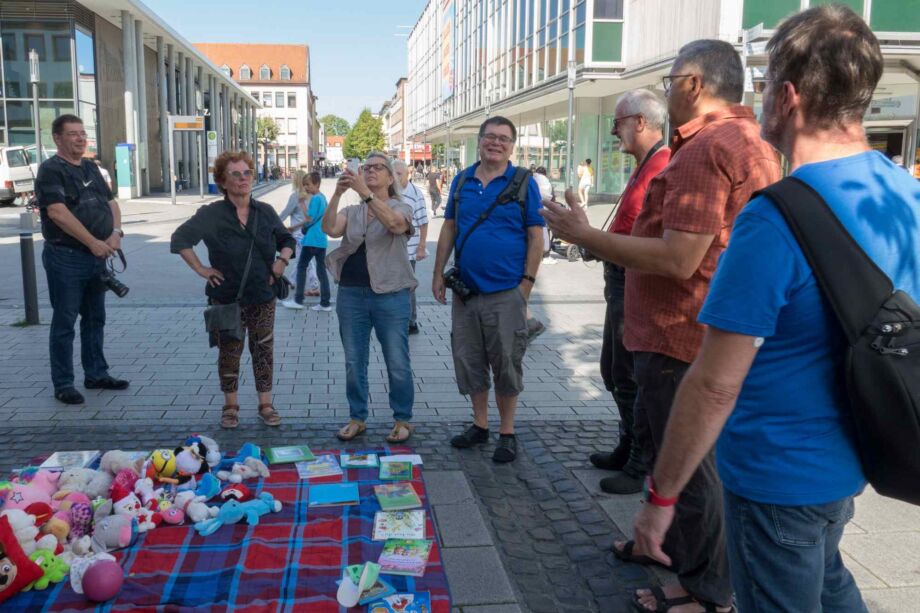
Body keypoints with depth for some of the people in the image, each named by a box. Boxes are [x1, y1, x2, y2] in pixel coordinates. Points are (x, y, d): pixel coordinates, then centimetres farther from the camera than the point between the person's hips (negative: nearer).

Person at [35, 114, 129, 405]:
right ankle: (63, 384, 8)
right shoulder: (51, 170, -9)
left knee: (95, 318, 15)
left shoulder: (91, 168, 14)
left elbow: (111, 202, 15)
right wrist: (93, 242, -21)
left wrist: (116, 232, -5)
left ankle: (96, 374, 27)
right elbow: (57, 212, -20)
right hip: (66, 258, -8)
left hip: (97, 257, 8)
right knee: (64, 321, 0)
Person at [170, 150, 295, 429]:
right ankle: (230, 406, 22)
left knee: (264, 351, 7)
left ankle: (266, 405, 19)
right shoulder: (211, 214, -8)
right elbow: (180, 239, -9)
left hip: (263, 298, 2)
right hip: (226, 299, -2)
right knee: (229, 353, 7)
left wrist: (282, 260, -2)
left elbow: (287, 240, 16)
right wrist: (200, 269, -12)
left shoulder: (265, 212, 3)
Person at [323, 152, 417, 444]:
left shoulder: (401, 208, 2)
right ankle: (357, 418, 25)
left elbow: (394, 223, -23)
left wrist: (365, 193, -32)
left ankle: (402, 420, 17)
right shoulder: (351, 212, 12)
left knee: (397, 363, 2)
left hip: (390, 294, -3)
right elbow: (329, 229, -9)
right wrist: (337, 194, -22)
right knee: (353, 362, 11)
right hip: (351, 294, 4)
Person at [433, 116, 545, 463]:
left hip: (506, 292, -4)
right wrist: (438, 274, 8)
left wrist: (527, 283, -11)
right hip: (465, 290, 4)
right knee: (468, 361, 12)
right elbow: (449, 229, 12)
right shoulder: (462, 181, 9)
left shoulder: (523, 182, -3)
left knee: (506, 363, 4)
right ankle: (480, 425, 28)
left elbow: (536, 237, -5)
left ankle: (507, 433, 18)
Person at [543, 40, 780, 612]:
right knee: (659, 432, 25)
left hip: (681, 334, -11)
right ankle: (670, 541, 42)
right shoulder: (753, 141, 12)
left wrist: (584, 234, -20)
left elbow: (678, 259, -28)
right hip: (698, 328, 11)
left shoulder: (706, 148, -22)